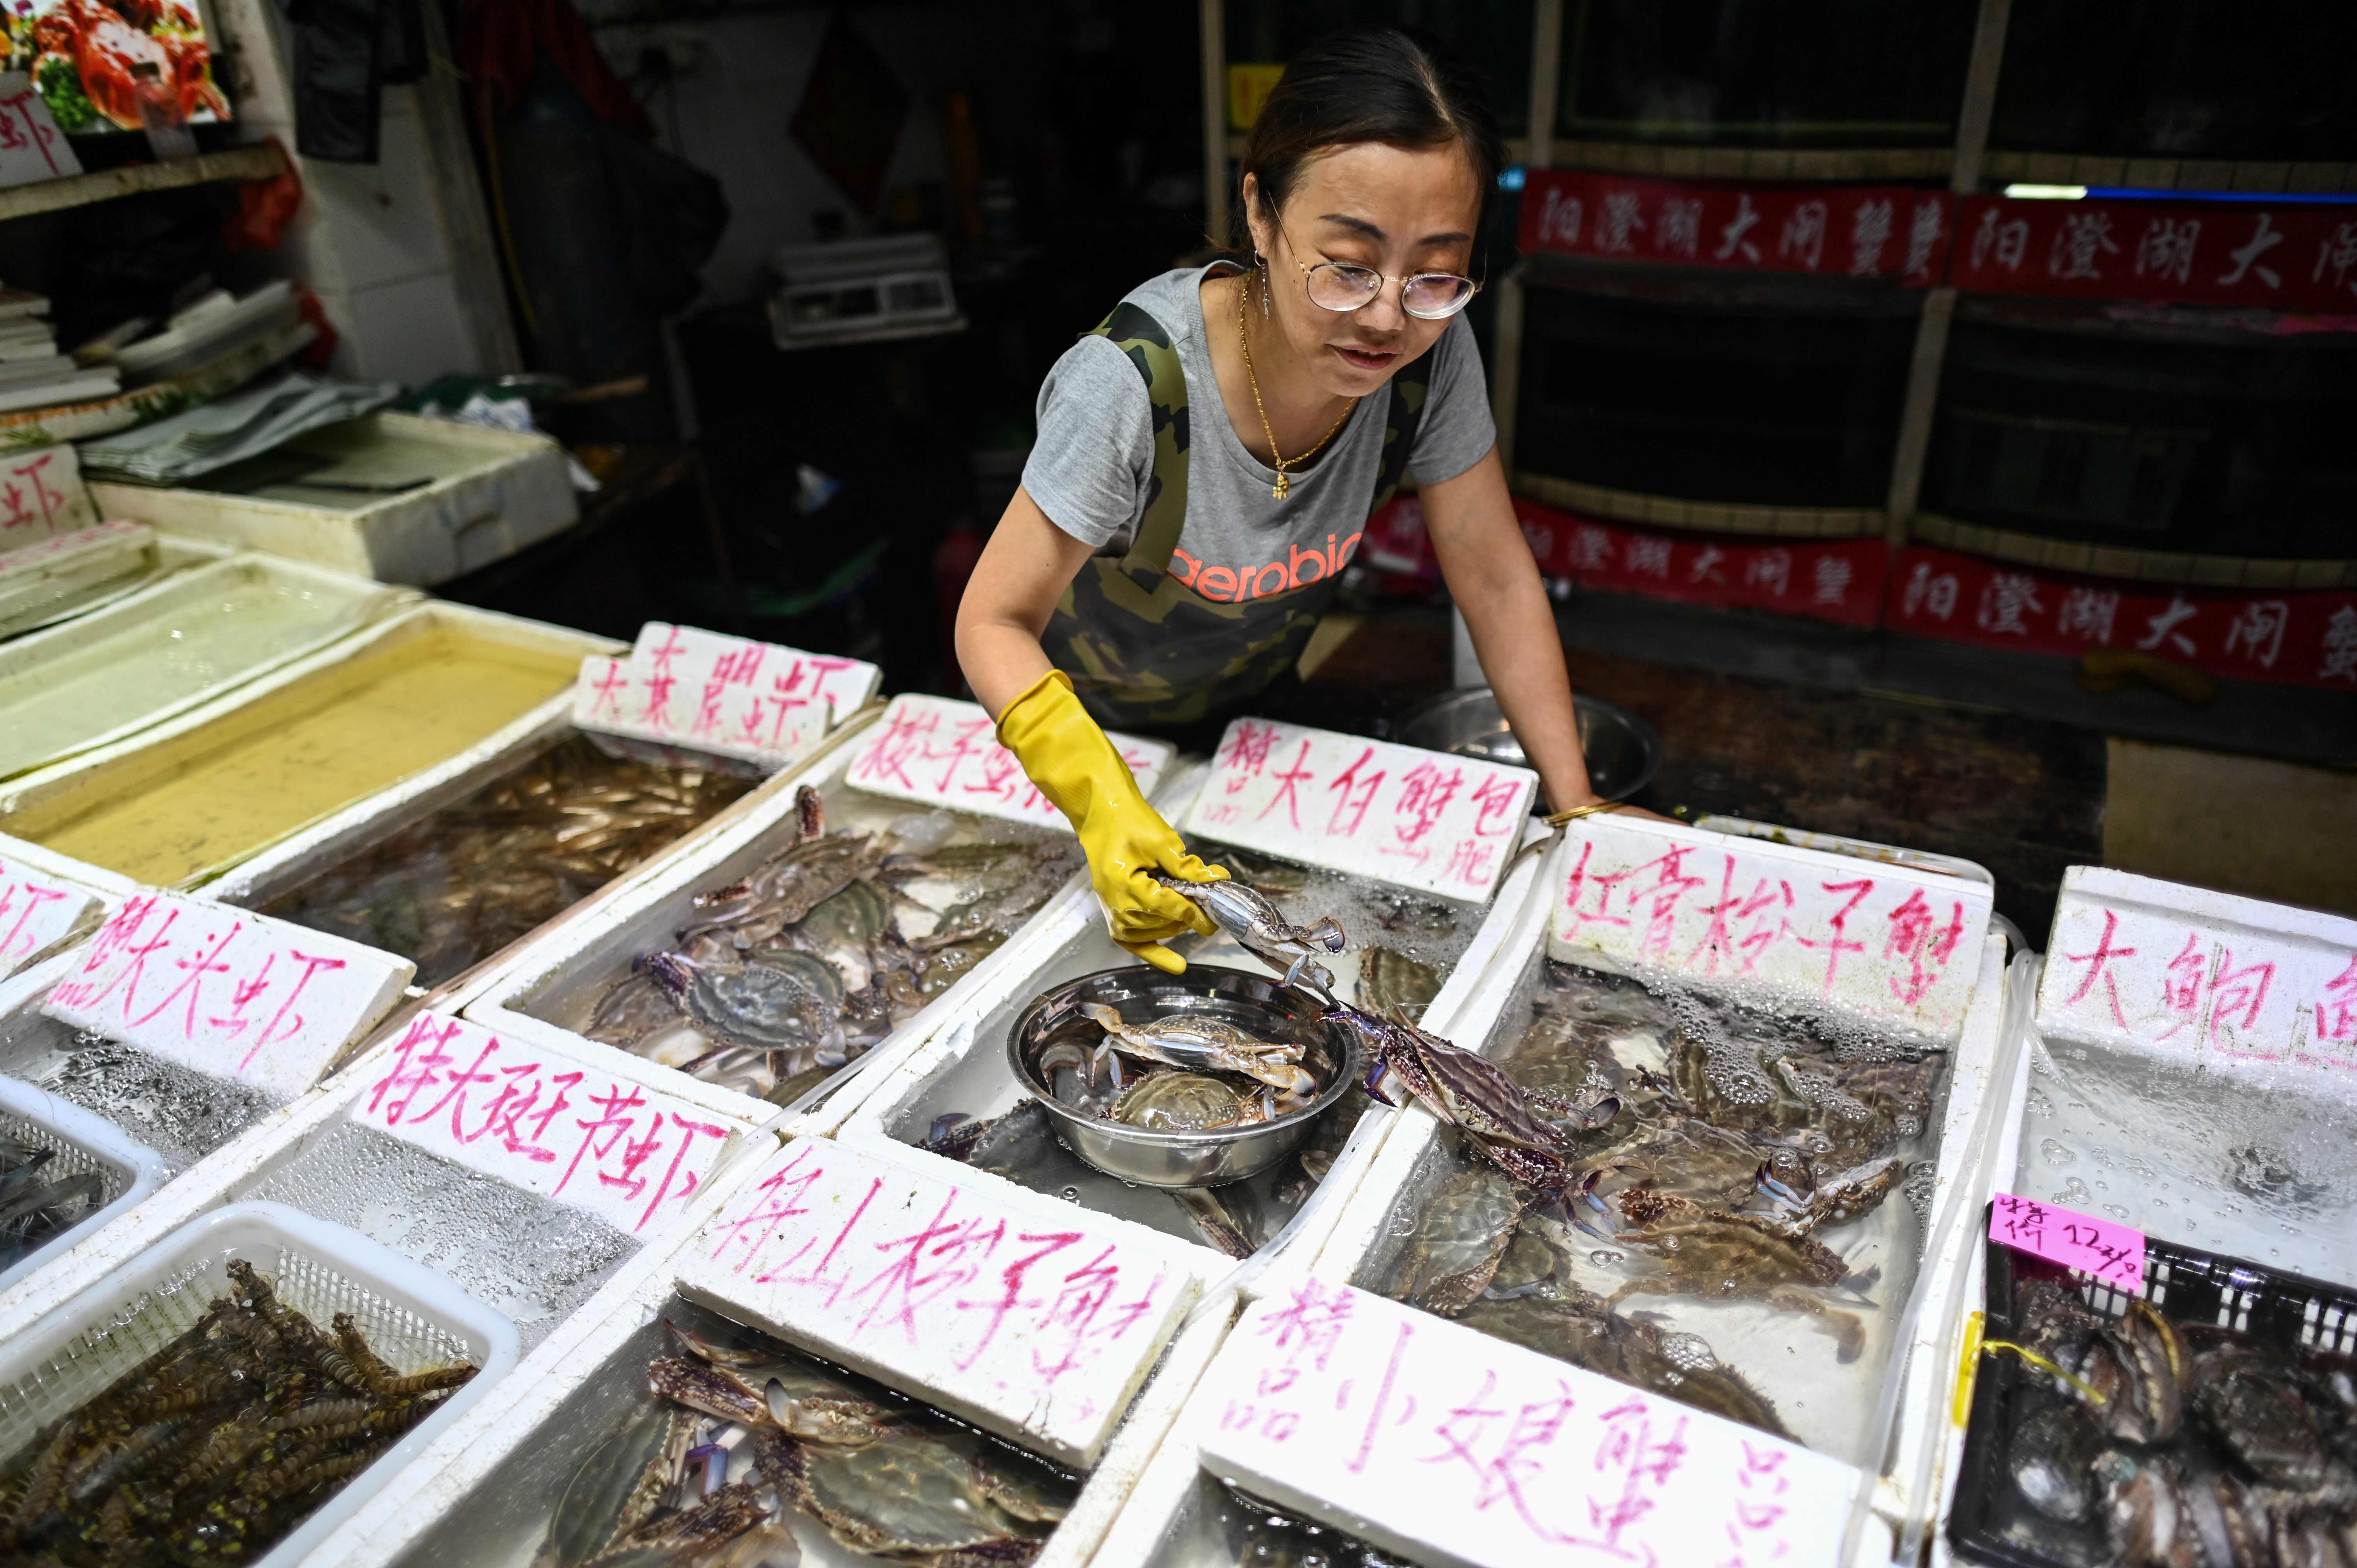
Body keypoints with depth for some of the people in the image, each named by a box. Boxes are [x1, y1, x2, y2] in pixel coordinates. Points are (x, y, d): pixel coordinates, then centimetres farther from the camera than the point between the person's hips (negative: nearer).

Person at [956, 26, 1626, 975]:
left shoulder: (1432, 355, -26)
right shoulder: (1133, 385, -39)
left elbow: (1494, 577, -14)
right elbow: (995, 621, -30)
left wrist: (1576, 806, -16)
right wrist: (1099, 800, -47)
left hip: (1249, 712, 3)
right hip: (1083, 712, -3)